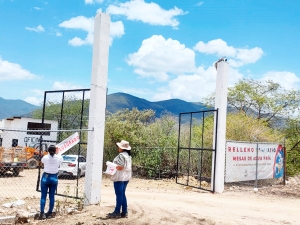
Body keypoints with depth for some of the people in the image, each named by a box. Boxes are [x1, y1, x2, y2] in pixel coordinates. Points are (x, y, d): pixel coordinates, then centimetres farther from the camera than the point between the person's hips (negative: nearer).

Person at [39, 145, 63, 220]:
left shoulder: (45, 157, -10)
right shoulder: (59, 157, -8)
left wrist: (49, 154, 18)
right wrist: (56, 153, 24)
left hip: (45, 177, -1)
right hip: (54, 178, 1)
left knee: (43, 196, 2)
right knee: (52, 196, 9)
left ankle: (42, 213, -4)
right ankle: (50, 213, 15)